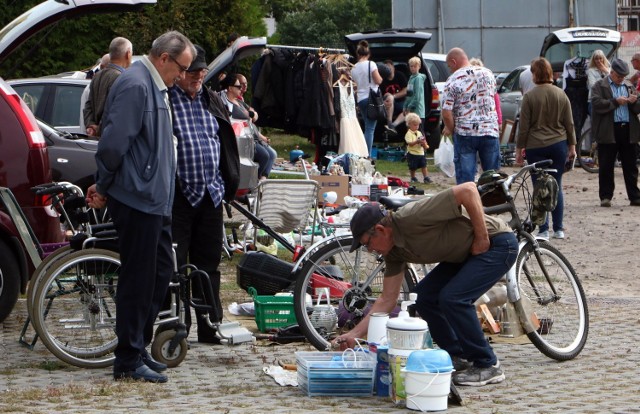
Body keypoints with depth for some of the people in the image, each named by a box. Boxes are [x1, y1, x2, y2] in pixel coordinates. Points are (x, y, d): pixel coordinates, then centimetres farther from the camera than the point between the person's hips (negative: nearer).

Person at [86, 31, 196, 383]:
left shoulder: (154, 87, 17)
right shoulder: (135, 85, -16)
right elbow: (114, 142, -21)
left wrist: (104, 185, 19)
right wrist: (103, 187, -8)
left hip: (154, 199, 10)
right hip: (137, 199, -10)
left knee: (161, 272, 14)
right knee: (138, 278, -4)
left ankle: (138, 347, 24)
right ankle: (128, 361, 3)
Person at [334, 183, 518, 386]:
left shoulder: (413, 217, -28)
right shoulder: (394, 251, 0)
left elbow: (468, 189, -32)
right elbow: (387, 300, 4)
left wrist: (482, 238, -25)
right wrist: (355, 333, -1)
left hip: (498, 242, -9)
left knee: (452, 298, -20)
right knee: (425, 296, 3)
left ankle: (488, 366, -6)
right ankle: (458, 359, 15)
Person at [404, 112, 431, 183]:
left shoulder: (419, 133, 11)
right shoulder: (409, 134, -9)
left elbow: (424, 142, 13)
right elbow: (410, 143, -21)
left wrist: (424, 143, -11)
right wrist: (417, 141, -33)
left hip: (421, 153, 5)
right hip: (412, 153, -5)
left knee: (424, 165, 0)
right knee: (413, 167, 3)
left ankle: (426, 177, 1)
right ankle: (413, 178, 20)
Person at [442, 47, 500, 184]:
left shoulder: (452, 81, -9)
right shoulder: (487, 73, 6)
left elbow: (446, 113, -14)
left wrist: (450, 129, 4)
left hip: (465, 133, -4)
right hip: (490, 131, 4)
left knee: (465, 179, 1)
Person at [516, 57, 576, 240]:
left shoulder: (530, 96, -8)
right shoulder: (561, 95, 3)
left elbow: (524, 126, -6)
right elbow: (569, 124, 7)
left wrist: (519, 148, 2)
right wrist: (572, 146, 15)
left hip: (536, 147, -3)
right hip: (558, 145, 3)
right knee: (557, 187, 11)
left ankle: (543, 230, 0)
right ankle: (558, 229, 12)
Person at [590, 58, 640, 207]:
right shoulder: (599, 86, 3)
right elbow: (597, 104, -12)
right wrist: (616, 102, -14)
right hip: (608, 132, -4)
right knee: (606, 167, 1)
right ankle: (605, 197, 7)